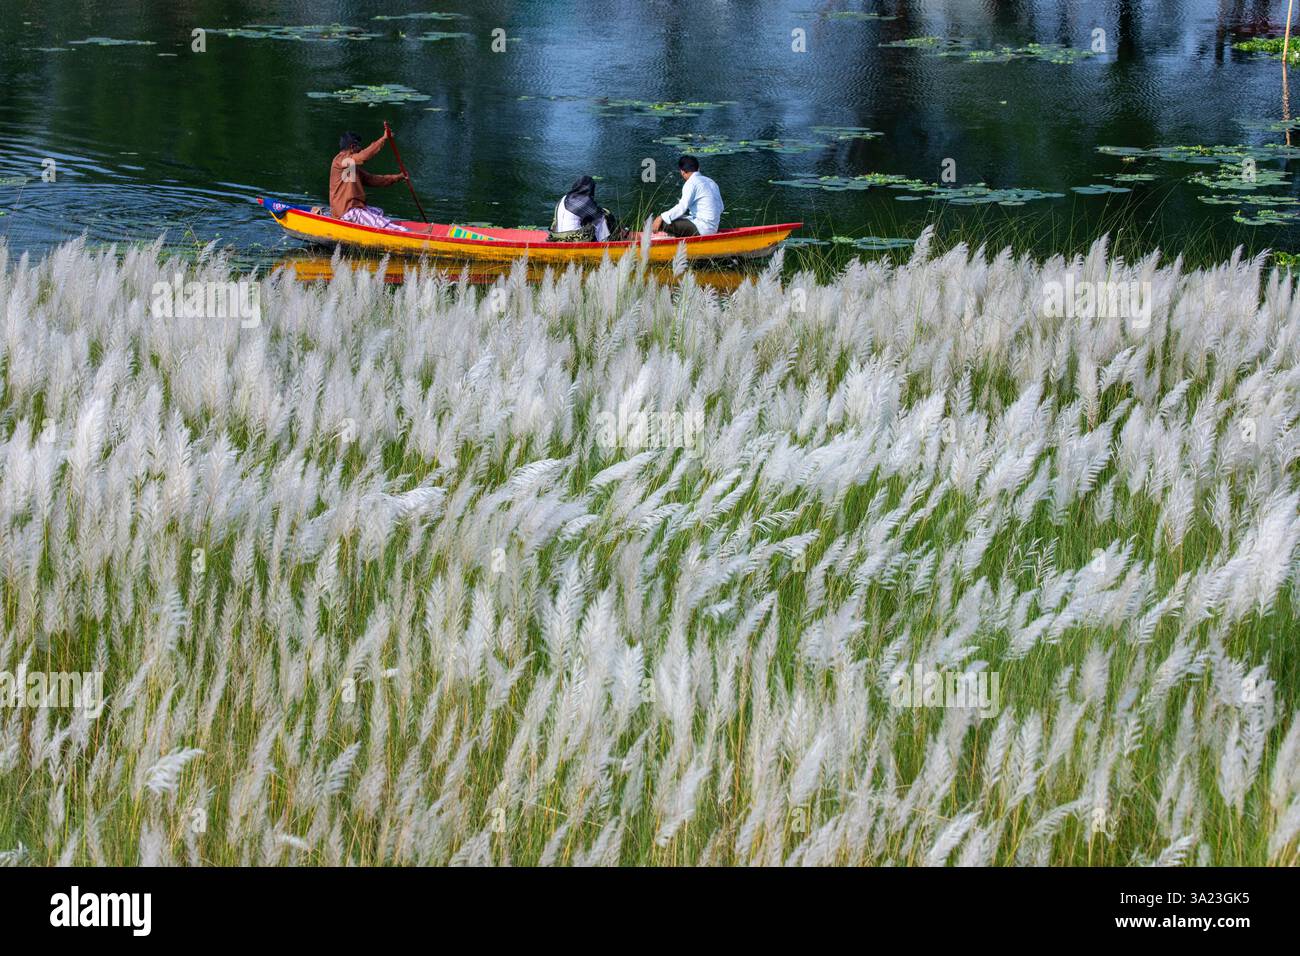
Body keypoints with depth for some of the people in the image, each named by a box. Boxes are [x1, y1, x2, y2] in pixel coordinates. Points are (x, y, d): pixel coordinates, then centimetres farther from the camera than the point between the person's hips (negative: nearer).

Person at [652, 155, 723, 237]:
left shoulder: (691, 183, -10)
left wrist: (661, 218, -13)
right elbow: (720, 208, 17)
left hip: (701, 229, -9)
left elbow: (682, 207, -19)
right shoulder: (711, 182, 14)